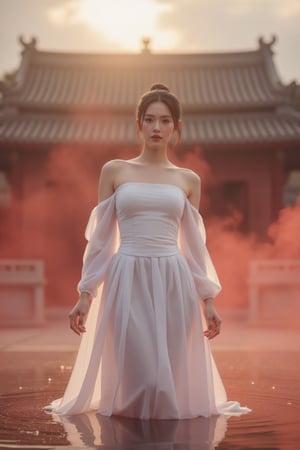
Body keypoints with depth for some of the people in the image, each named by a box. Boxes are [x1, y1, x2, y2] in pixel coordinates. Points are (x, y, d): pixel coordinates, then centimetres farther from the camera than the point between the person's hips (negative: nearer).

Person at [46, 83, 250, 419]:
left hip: (173, 283, 1)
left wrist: (207, 299, 9)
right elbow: (100, 237, 6)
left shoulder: (188, 180, 10)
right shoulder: (114, 171, 6)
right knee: (134, 375, -3)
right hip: (127, 281, -1)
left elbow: (194, 244, 13)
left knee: (171, 374, 4)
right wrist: (85, 293, 1)